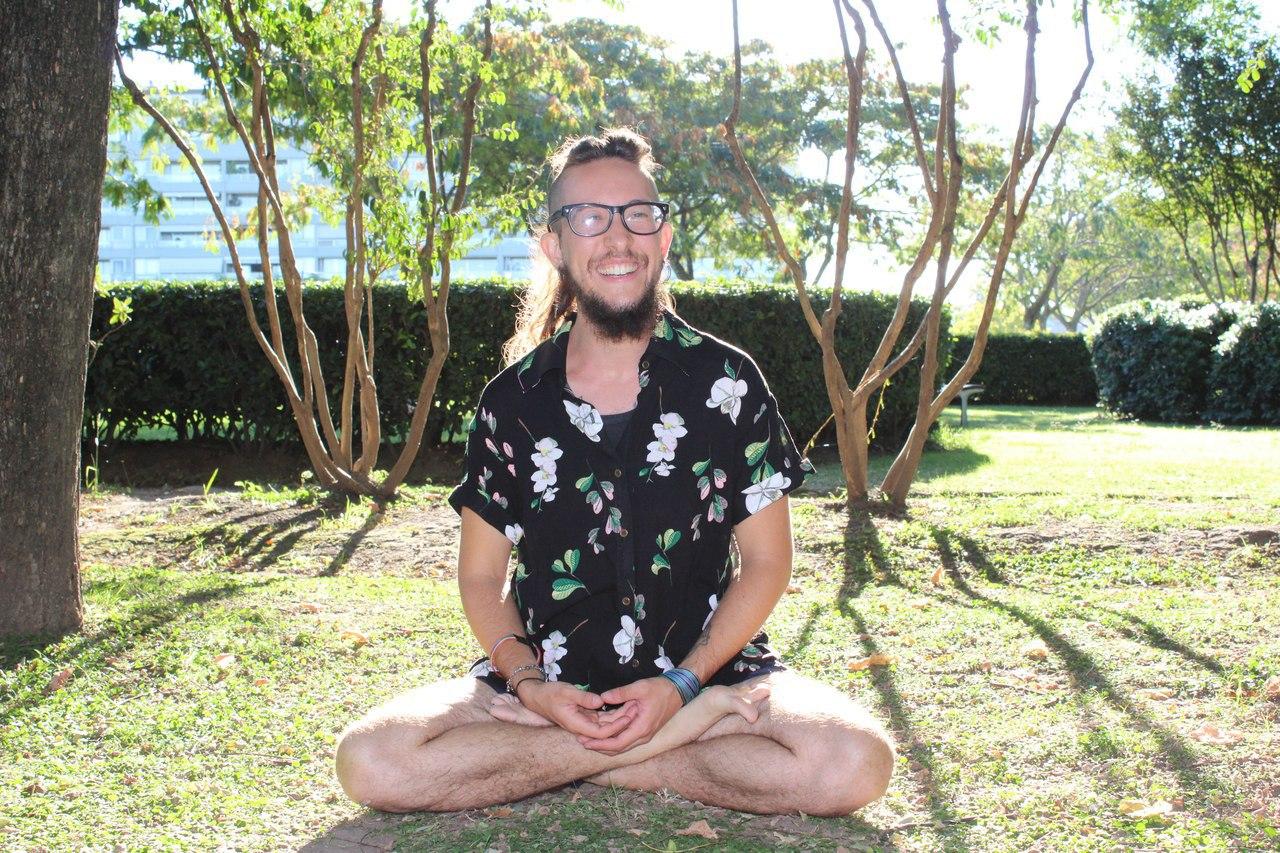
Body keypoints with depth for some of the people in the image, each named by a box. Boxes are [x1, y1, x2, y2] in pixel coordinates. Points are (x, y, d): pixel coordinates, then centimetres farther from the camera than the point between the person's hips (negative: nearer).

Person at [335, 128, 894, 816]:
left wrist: (681, 684, -14)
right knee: (369, 760, -25)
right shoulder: (511, 400, 2)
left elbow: (765, 561, 0)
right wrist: (530, 684, -13)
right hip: (551, 676, 2)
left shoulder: (727, 381, -2)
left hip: (705, 664, -1)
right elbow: (481, 577, 6)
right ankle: (694, 730, -17)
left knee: (854, 762, -29)